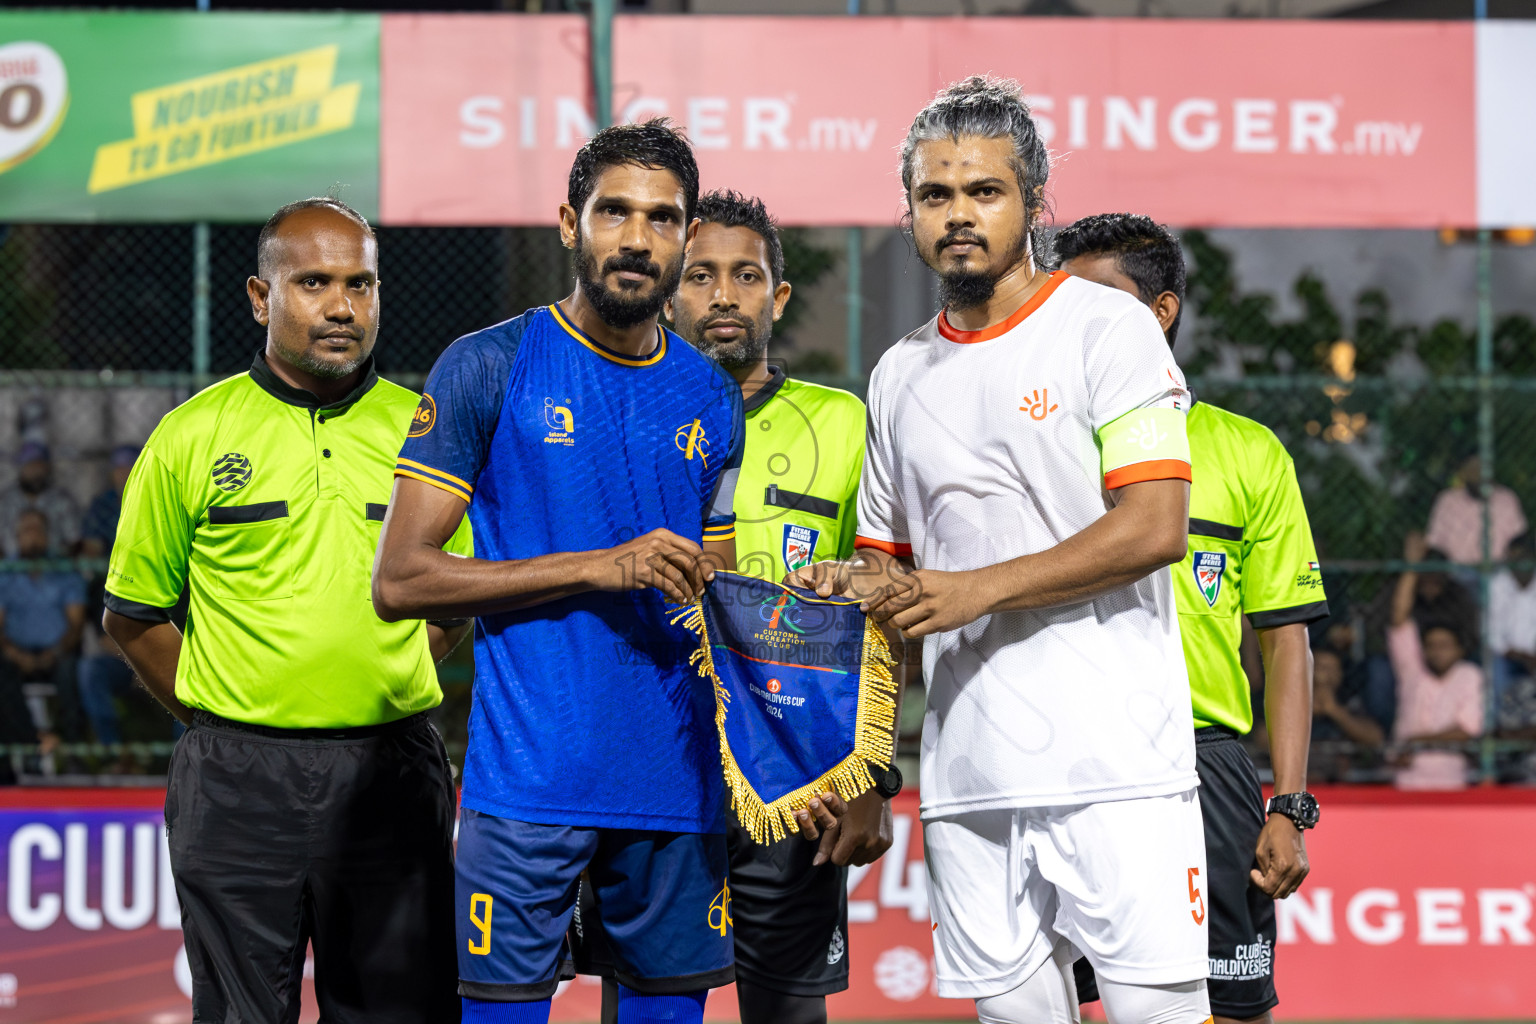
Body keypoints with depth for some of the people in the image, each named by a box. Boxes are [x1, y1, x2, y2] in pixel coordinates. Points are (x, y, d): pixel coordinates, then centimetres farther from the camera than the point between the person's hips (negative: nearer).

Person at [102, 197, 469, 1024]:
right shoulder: (190, 436, 1)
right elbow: (132, 615, 7)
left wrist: (380, 688, 7)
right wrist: (221, 720, 3)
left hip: (392, 773, 2)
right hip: (237, 784, -2)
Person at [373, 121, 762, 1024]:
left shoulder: (712, 398, 13)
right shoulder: (489, 369, -2)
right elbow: (401, 580, -8)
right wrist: (601, 567, -13)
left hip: (676, 776, 4)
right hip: (529, 777, -4)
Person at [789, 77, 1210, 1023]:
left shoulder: (1105, 326, -1)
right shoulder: (899, 376, 18)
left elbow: (1156, 527, -11)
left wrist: (978, 590, -13)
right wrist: (854, 588, 2)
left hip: (1114, 764, -5)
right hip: (967, 779, 5)